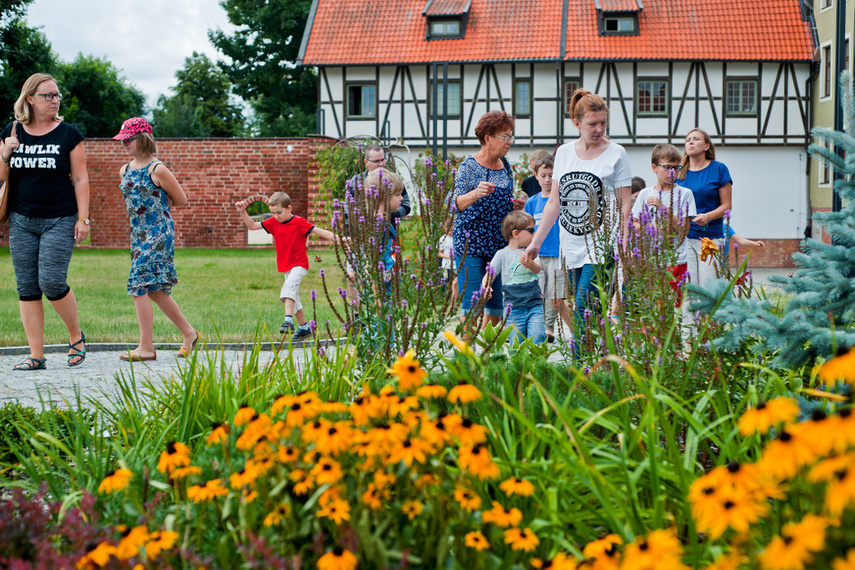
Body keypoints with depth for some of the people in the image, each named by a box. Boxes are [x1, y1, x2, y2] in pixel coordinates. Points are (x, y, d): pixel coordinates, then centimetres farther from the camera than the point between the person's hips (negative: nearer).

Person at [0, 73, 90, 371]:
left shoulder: (68, 134, -1)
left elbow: (80, 179, -1)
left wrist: (83, 218, -8)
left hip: (59, 220, -4)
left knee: (51, 281, -13)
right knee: (27, 287, 2)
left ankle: (76, 335, 12)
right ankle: (36, 355, 7)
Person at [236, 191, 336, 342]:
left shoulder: (299, 222, -12)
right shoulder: (273, 222, 4)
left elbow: (318, 231, -14)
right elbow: (252, 225, 9)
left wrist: (336, 237, -24)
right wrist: (243, 212, -4)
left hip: (300, 264, -7)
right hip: (285, 266, 7)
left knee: (289, 286, -32)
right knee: (294, 299, 12)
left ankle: (288, 321, -43)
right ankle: (304, 328, 24)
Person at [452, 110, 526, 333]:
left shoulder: (505, 166, 10)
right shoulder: (469, 166, -9)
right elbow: (456, 204, -17)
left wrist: (515, 206, 1)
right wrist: (475, 194, -36)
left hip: (499, 243, 6)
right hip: (470, 242, -6)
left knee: (496, 306, 7)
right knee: (471, 305, -9)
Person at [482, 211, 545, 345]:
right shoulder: (502, 254, 1)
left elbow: (537, 269, -7)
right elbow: (489, 275, -1)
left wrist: (529, 263, -30)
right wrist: (486, 287, -24)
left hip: (534, 305, 2)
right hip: (513, 307, -2)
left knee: (537, 339, -11)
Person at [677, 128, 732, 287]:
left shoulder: (719, 169, 3)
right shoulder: (679, 172, 11)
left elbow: (726, 205, 1)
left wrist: (707, 216, -15)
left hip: (711, 237, -2)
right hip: (683, 236, 2)